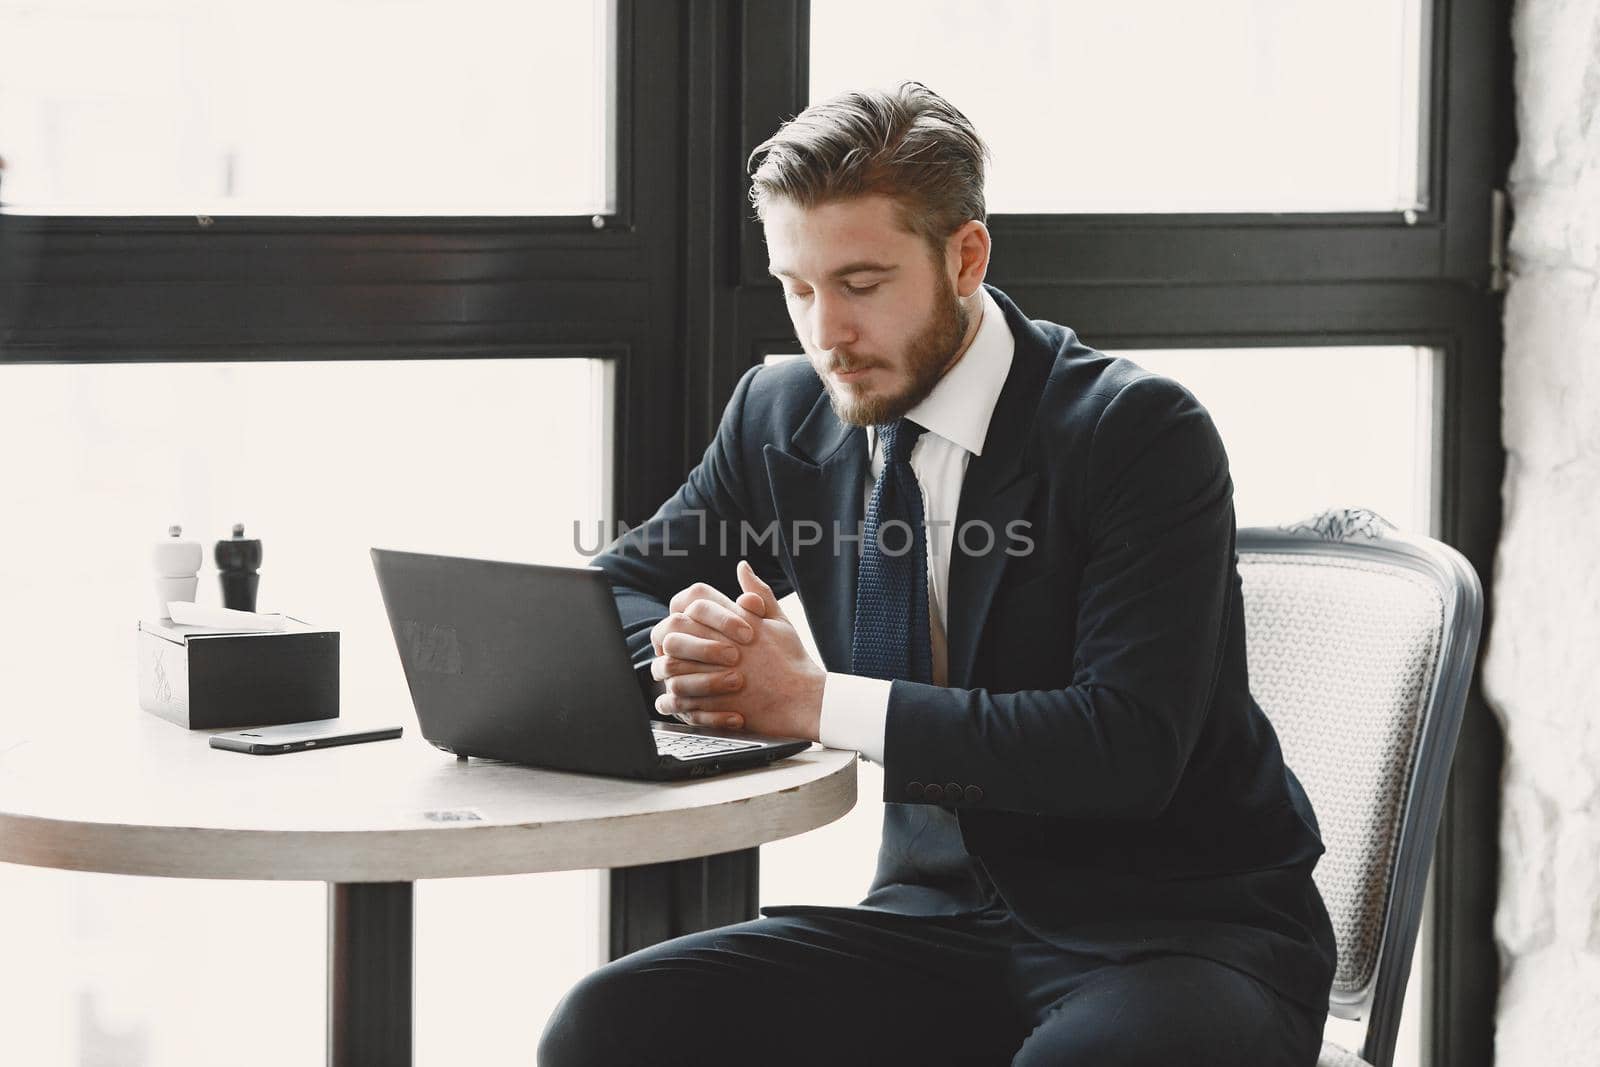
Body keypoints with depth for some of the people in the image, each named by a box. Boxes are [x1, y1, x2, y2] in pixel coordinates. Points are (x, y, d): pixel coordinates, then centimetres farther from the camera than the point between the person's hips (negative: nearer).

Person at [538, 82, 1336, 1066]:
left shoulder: (1143, 432, -13)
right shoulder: (782, 417, 5)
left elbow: (1127, 748, -22)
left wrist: (819, 702, -22)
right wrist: (689, 654, -12)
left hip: (1179, 936, -5)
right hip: (942, 913, 5)